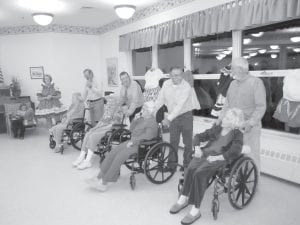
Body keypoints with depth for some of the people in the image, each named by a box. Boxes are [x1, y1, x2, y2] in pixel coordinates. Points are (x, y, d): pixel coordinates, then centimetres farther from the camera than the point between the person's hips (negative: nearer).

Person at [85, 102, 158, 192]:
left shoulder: (152, 122, -12)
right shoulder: (142, 118, 14)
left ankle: (103, 183, -15)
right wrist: (137, 119, 4)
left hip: (142, 146, -8)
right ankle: (99, 178, -4)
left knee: (120, 156, -24)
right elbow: (131, 129, 19)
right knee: (113, 153, -8)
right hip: (133, 142, 8)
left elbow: (148, 136, -26)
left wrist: (133, 141, -21)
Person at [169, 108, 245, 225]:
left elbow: (235, 152, -12)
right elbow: (199, 136, 22)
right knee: (190, 169, -27)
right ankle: (183, 199, -16)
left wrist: (217, 157, -21)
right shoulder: (217, 128, 19)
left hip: (220, 159, -5)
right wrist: (197, 148, 3)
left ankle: (195, 210, -22)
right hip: (205, 153, 5)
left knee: (199, 173, -31)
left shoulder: (237, 134, 5)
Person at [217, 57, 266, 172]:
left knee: (251, 155, 3)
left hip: (249, 127, -6)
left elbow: (261, 107, -13)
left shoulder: (256, 82, -8)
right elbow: (227, 103, 16)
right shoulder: (233, 83, 11)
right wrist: (220, 118, 5)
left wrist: (250, 123, -22)